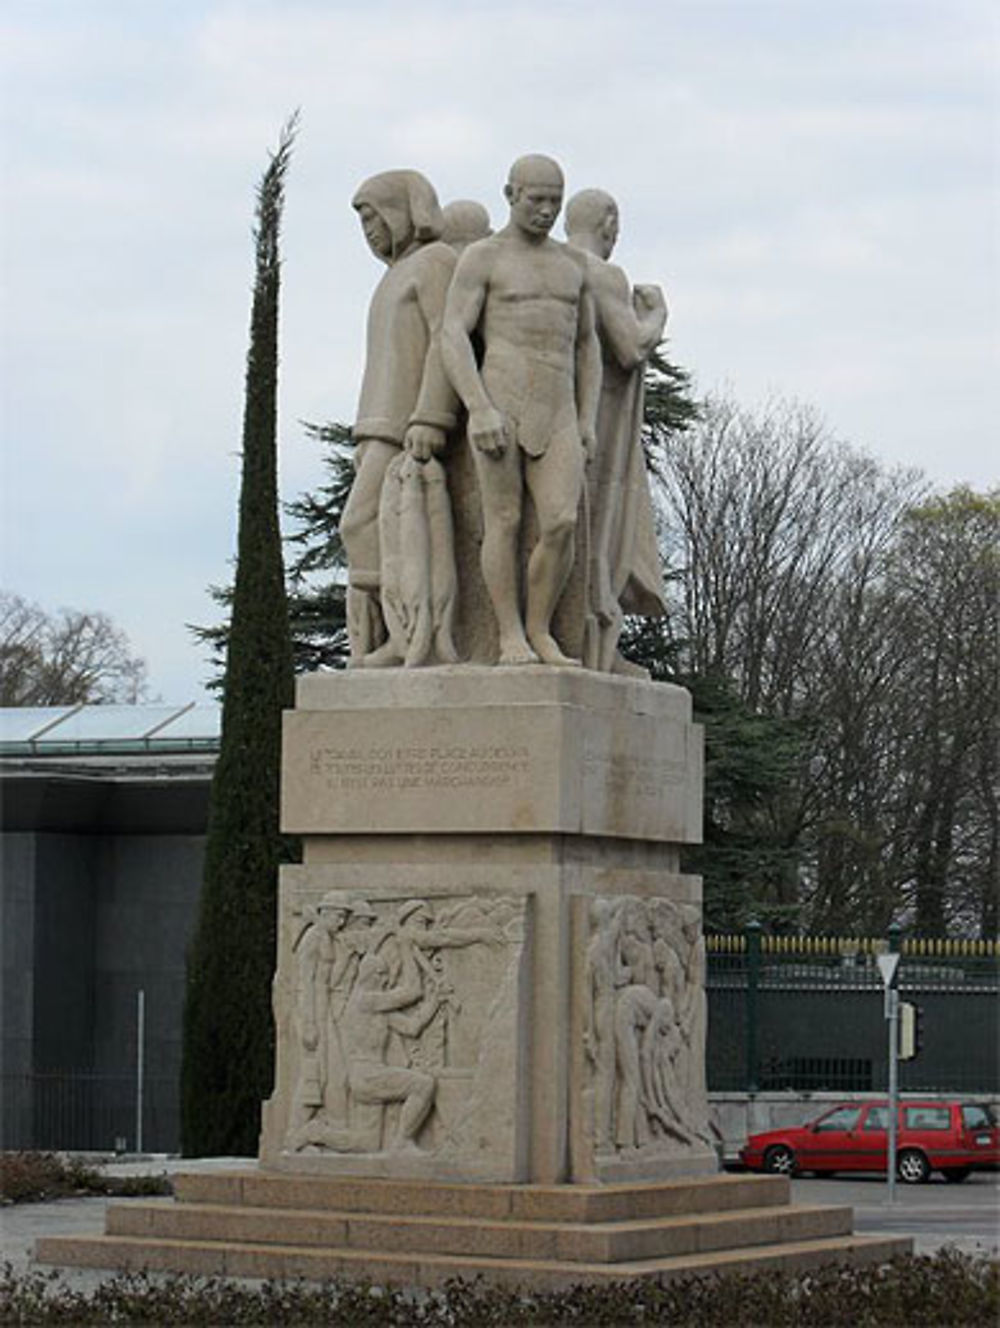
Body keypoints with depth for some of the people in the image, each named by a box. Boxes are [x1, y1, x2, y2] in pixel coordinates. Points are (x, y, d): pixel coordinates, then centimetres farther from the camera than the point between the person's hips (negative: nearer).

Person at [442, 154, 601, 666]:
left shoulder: (571, 264, 17)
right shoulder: (480, 259, 1)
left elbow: (587, 347, 21)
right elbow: (452, 338, -8)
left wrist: (588, 422, 10)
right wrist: (480, 410, -20)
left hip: (557, 416, 4)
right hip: (498, 407, -4)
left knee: (562, 524, -10)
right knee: (505, 523, -4)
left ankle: (539, 633, 3)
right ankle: (511, 639, 3)